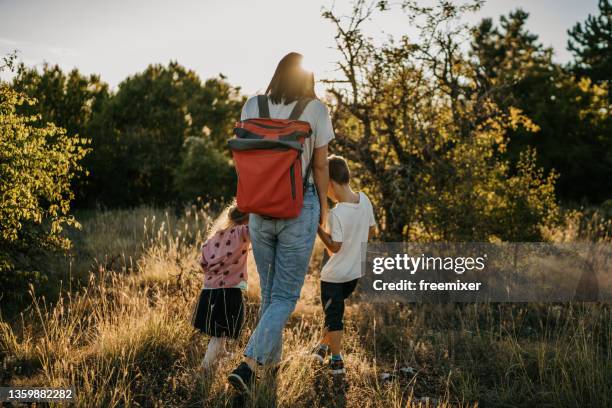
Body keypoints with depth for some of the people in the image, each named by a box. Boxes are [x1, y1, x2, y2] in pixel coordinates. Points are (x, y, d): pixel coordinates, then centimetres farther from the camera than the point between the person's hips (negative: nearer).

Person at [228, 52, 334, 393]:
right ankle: (249, 364, -12)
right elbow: (320, 164, -3)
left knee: (269, 288, 21)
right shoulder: (316, 109, -6)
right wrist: (323, 206, 9)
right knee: (286, 295, 4)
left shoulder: (253, 106, 2)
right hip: (300, 205, -3)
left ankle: (273, 358, 33)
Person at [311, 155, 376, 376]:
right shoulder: (364, 199, -5)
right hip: (356, 271, 7)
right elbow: (372, 230, 8)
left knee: (333, 315, 6)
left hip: (334, 275, -7)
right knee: (335, 310, 24)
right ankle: (324, 347, 36)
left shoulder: (337, 213, -27)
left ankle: (336, 362, 12)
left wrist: (317, 227, -18)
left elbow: (334, 247, -24)